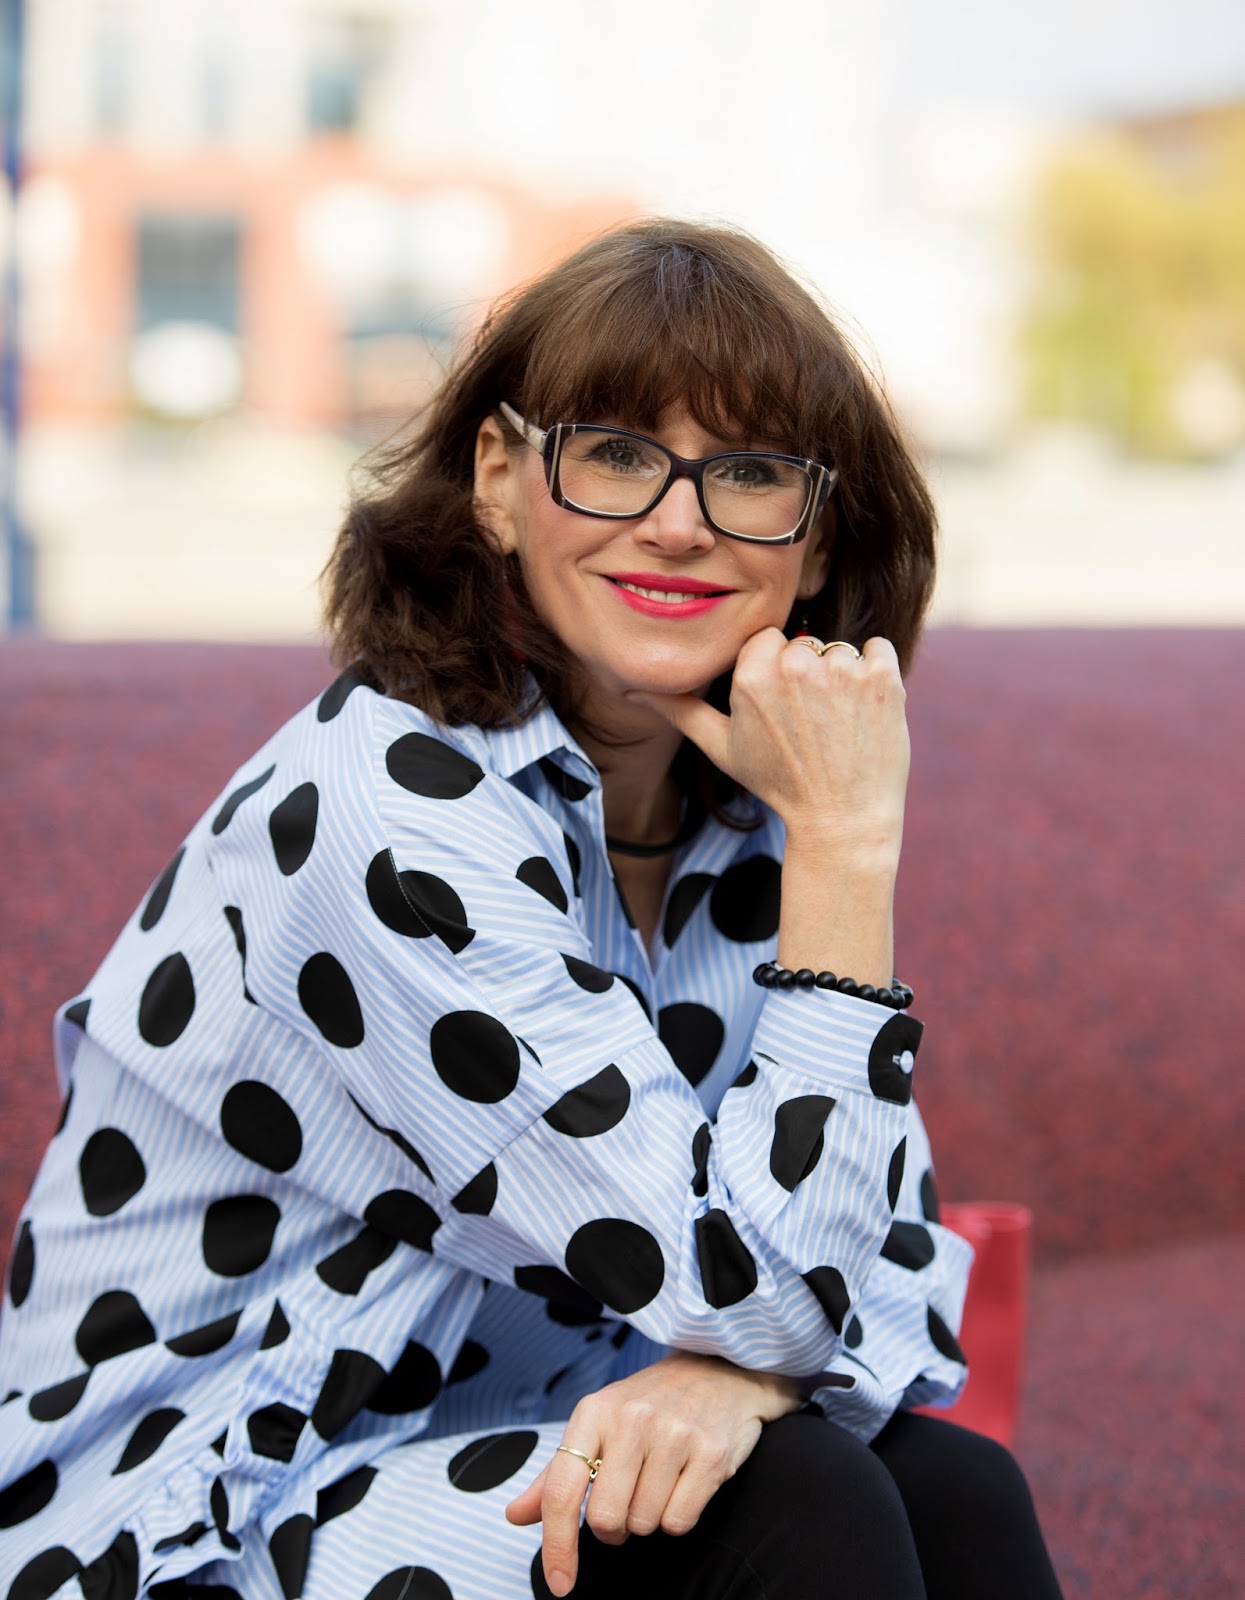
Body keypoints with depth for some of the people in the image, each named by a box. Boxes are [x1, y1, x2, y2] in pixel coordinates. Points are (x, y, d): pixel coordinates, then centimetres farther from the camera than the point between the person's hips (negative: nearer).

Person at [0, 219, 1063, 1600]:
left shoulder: (740, 811, 2)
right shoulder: (386, 811, -23)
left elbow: (889, 1265, -1)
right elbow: (761, 1291, -24)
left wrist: (742, 1369, -23)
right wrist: (848, 842, -23)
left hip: (510, 1474, 6)